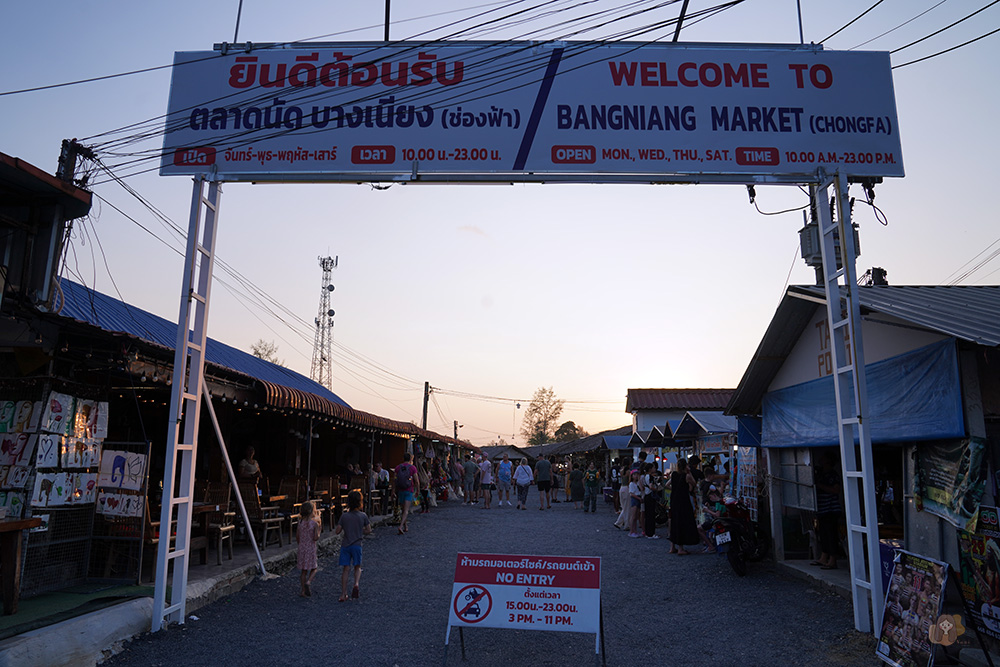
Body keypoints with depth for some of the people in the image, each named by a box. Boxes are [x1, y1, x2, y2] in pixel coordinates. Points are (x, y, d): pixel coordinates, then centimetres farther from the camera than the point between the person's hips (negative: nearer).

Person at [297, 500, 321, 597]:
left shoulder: (300, 522, 1)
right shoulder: (315, 523, -13)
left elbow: (297, 537, 6)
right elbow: (316, 538, -16)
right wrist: (318, 529, -1)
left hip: (302, 548, 4)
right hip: (311, 549, -4)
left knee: (303, 570, 11)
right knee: (314, 568, 13)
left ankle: (303, 591, 14)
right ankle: (308, 582, -11)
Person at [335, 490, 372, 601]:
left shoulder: (344, 516, -2)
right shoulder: (363, 515, -3)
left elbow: (337, 531, -3)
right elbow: (369, 530, 0)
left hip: (345, 545, 1)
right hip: (357, 545, -1)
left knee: (345, 569, 6)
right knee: (357, 567, 15)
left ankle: (343, 594, 5)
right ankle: (356, 584, -13)